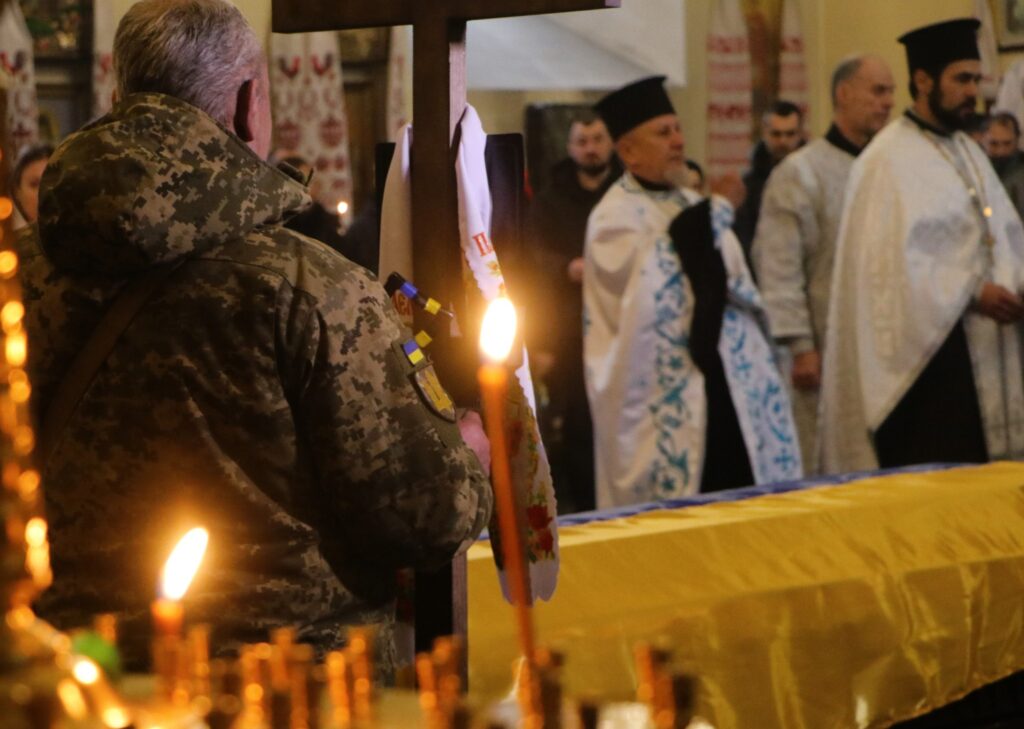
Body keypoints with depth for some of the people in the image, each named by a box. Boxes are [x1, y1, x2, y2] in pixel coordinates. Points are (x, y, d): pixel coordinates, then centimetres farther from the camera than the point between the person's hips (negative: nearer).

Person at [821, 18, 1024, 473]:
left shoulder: (968, 152, 17)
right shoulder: (889, 158, -10)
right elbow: (891, 261, -17)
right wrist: (971, 292, -18)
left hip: (982, 349, 8)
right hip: (925, 347, -8)